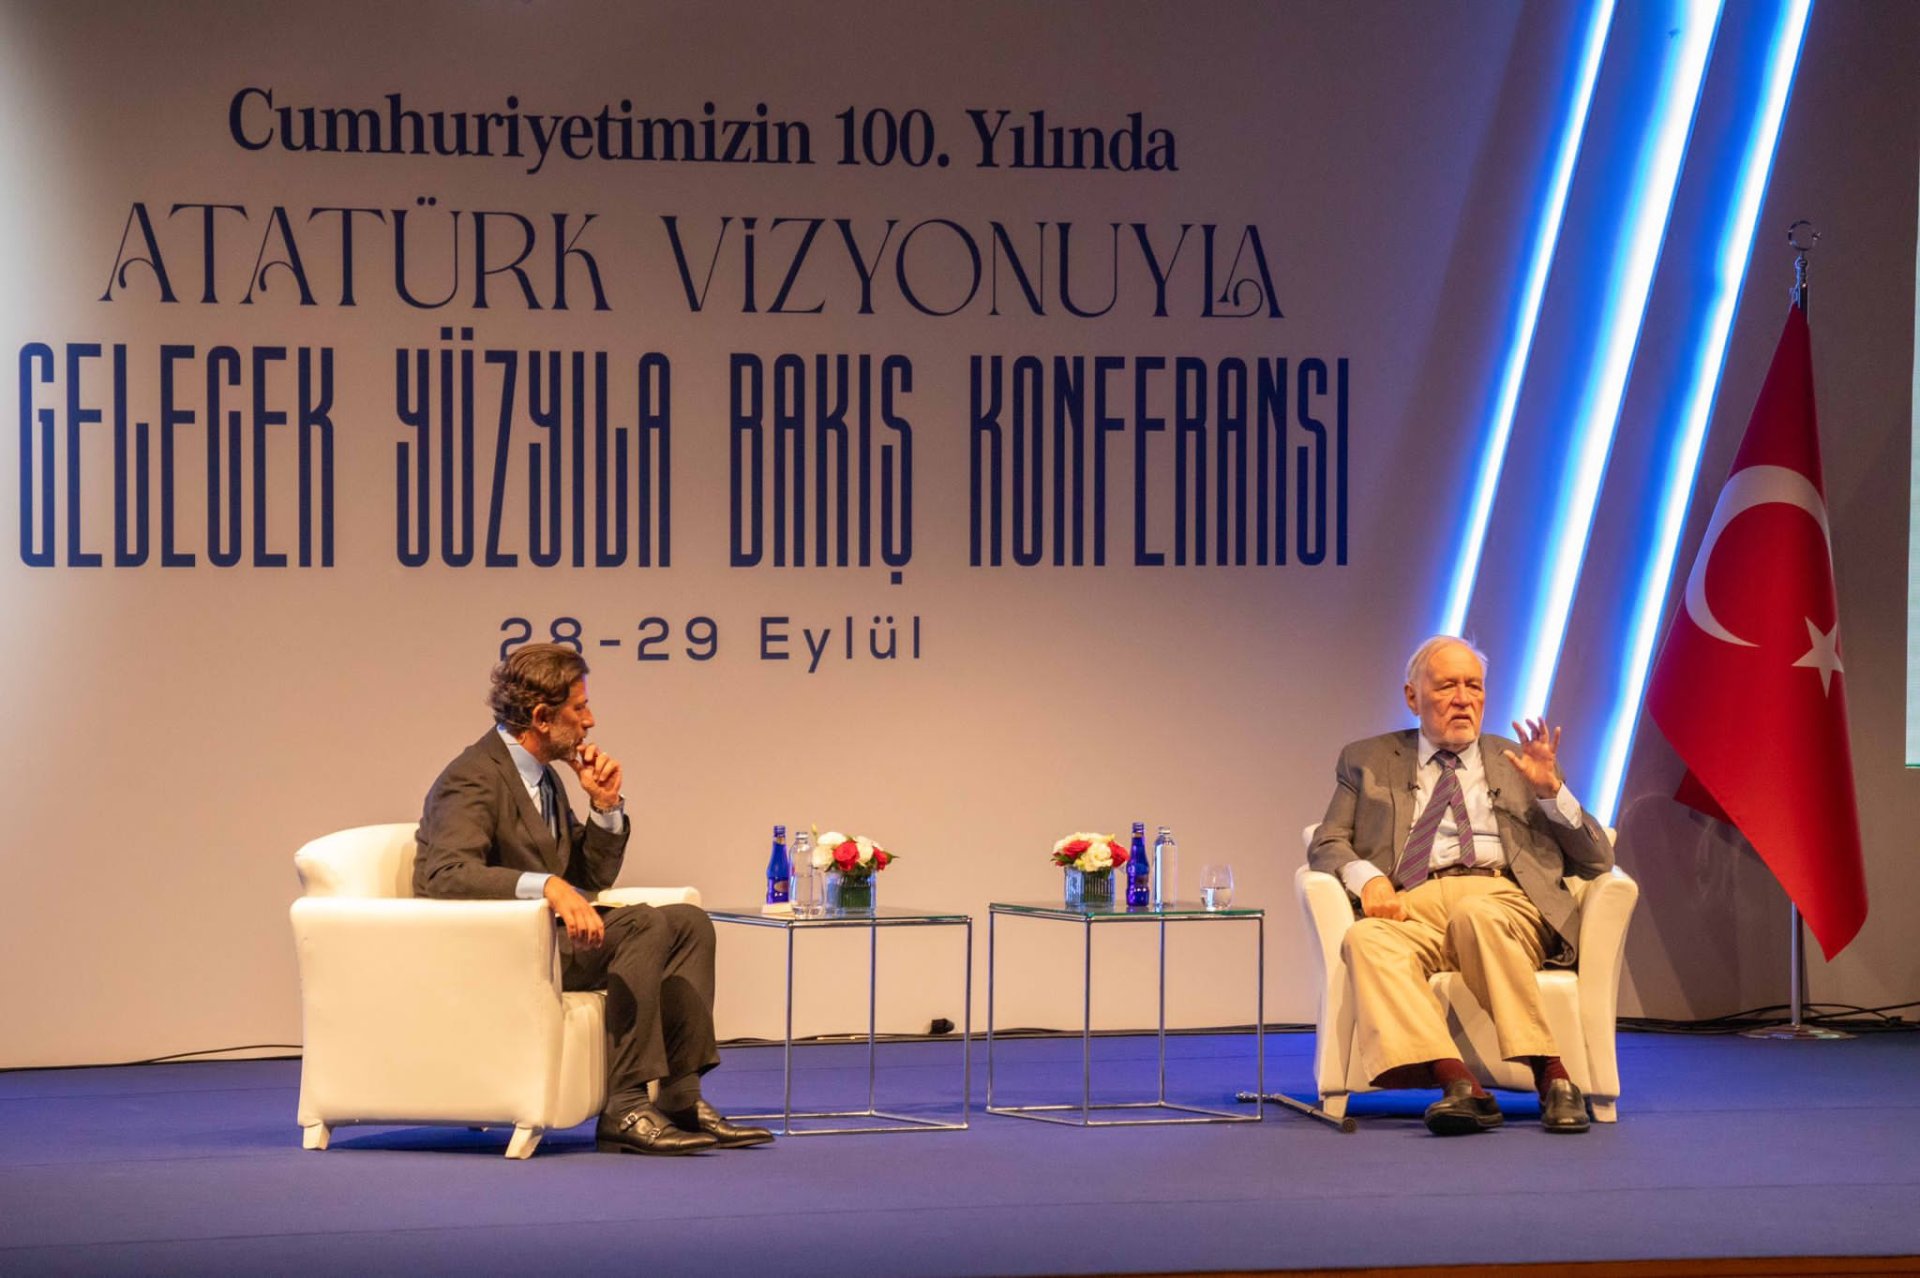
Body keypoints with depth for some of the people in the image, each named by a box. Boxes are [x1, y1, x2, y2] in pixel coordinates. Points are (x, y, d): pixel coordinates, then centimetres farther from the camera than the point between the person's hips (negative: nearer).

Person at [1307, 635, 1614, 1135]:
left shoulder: (1516, 762, 24)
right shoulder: (1367, 761, 25)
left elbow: (1597, 860, 18)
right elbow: (1327, 845, 16)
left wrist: (1550, 789, 1)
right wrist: (1366, 876, -7)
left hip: (1501, 901, -1)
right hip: (1411, 905, 1)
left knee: (1475, 915, -37)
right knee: (1365, 938, -34)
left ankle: (1552, 1076, -39)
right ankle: (1458, 1084, -48)